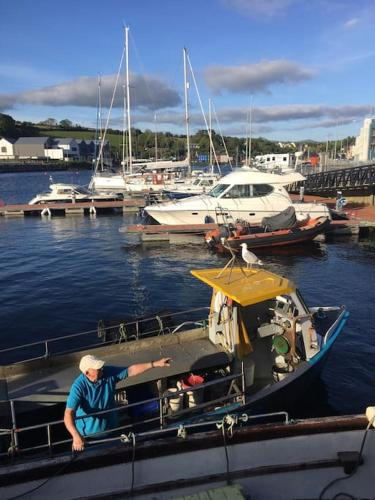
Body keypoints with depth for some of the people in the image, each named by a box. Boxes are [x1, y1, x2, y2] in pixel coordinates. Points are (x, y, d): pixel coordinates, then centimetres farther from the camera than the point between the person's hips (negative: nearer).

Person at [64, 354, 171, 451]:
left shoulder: (109, 373, -20)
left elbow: (131, 370, -14)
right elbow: (68, 414, -36)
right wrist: (76, 436, -50)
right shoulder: (79, 386, -32)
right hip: (87, 433, -4)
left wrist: (155, 364, -19)